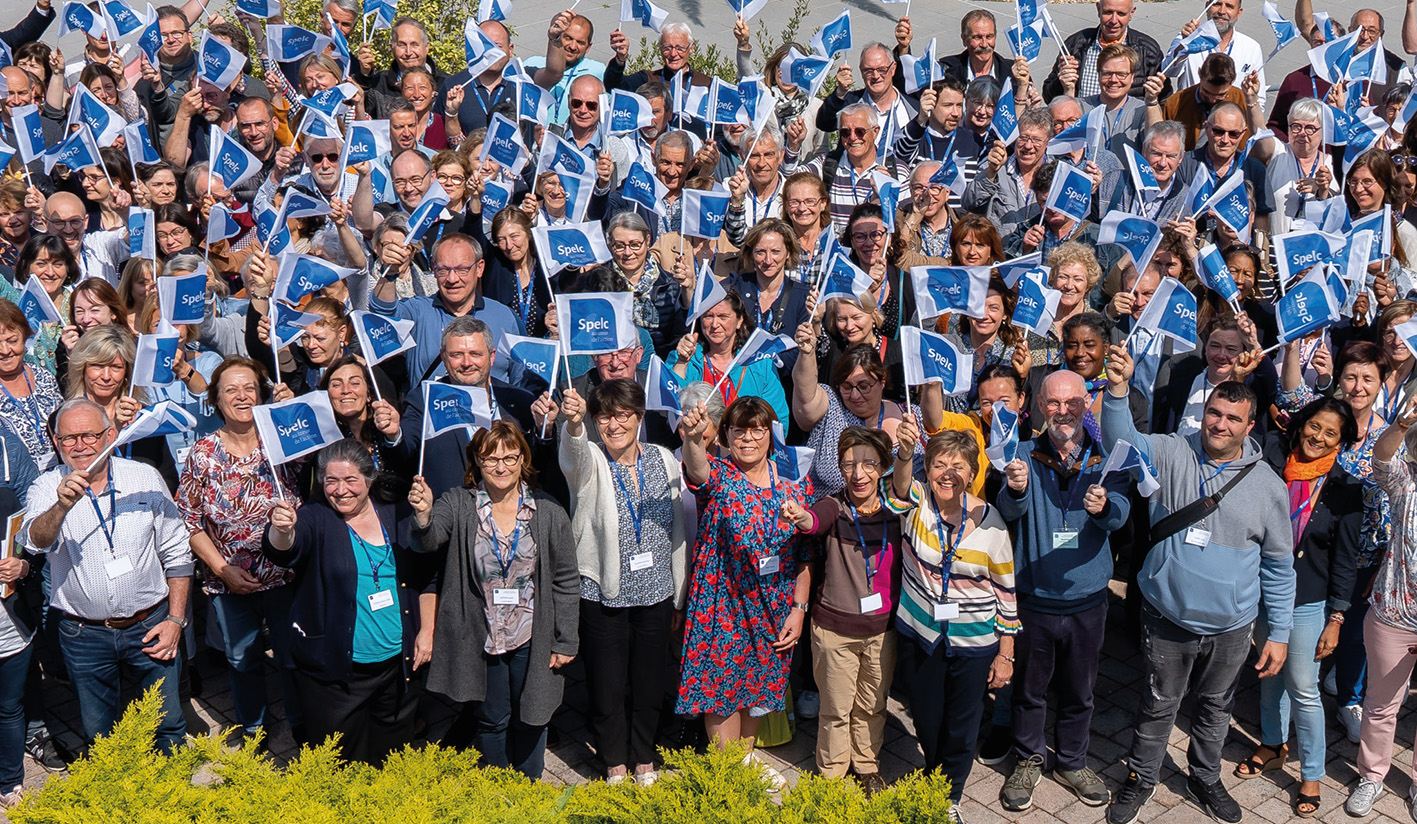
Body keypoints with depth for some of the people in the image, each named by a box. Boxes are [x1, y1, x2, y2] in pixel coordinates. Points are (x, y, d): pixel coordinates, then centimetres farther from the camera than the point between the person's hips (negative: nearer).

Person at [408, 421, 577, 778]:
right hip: (480, 640, 0)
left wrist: (565, 641, -1)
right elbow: (427, 541, -21)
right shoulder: (459, 504, -5)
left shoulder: (548, 511, -4)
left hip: (532, 641, 0)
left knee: (529, 720, 14)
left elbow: (565, 581, -1)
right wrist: (423, 514, -44)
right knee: (491, 721, 14)